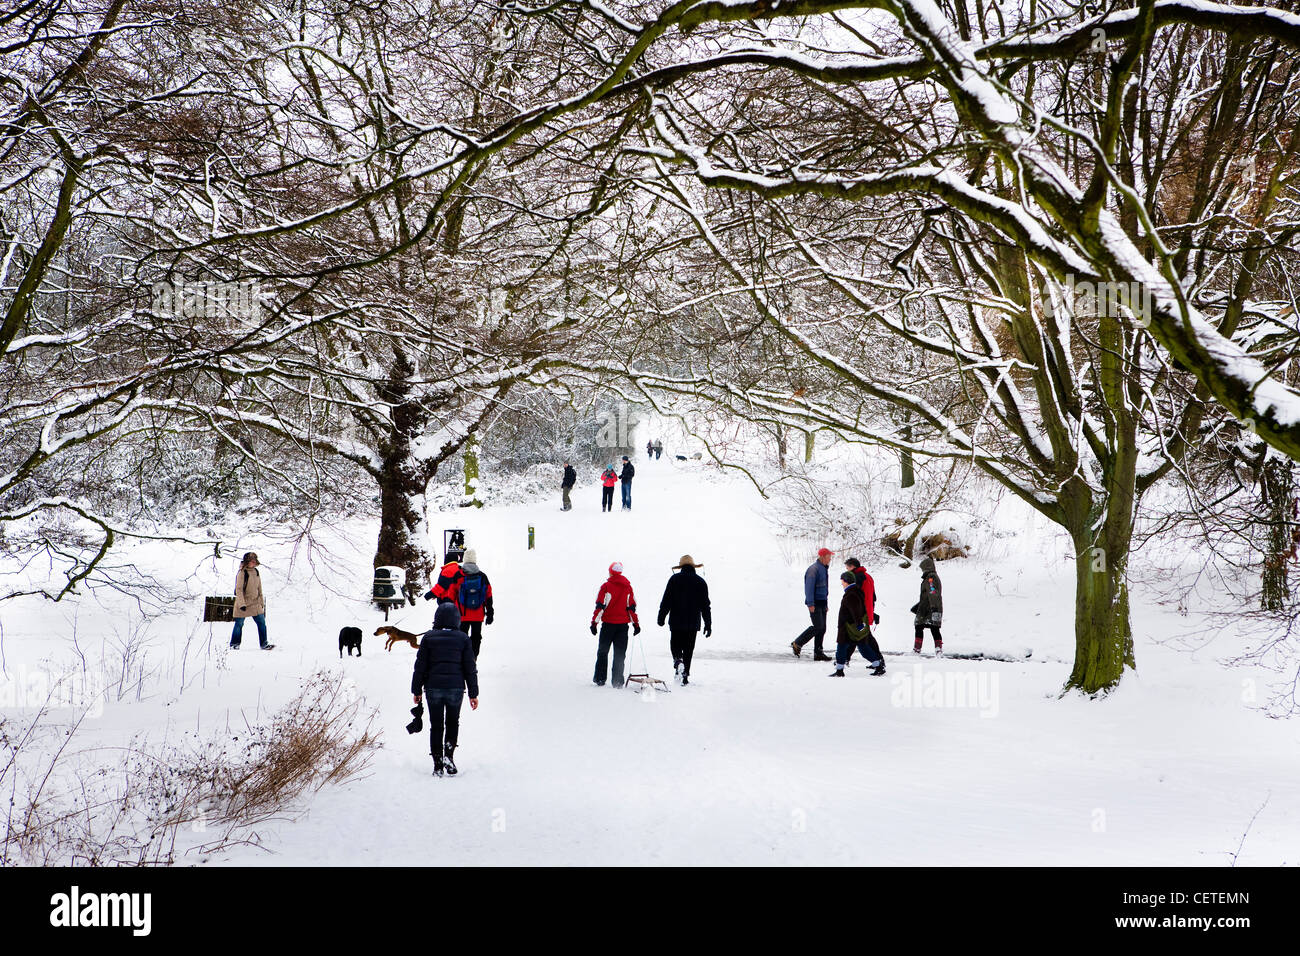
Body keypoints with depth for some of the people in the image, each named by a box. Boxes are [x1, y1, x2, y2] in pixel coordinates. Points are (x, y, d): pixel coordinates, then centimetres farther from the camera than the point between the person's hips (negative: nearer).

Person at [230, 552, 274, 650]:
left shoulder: (256, 572, 8)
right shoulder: (242, 573, -12)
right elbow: (239, 589, -15)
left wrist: (262, 602, 18)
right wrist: (241, 604, -20)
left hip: (255, 603, 6)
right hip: (243, 603, -6)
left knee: (261, 622, 1)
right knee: (239, 624, 3)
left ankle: (264, 644, 7)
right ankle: (234, 644, 16)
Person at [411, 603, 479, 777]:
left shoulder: (428, 638, 1)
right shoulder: (463, 639, 1)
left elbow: (420, 666, 2)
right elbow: (470, 668, 2)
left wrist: (417, 690, 10)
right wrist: (473, 694, 8)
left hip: (433, 687, 0)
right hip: (456, 687, 0)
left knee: (436, 726, 8)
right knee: (453, 723, 18)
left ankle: (438, 765, 6)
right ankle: (448, 755, 0)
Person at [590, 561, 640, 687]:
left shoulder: (606, 586, -6)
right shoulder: (628, 587, 5)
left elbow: (600, 606, -9)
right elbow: (632, 607, 8)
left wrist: (594, 622, -7)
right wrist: (636, 624, 14)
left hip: (608, 623, -3)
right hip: (623, 624, 3)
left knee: (603, 651, 10)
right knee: (620, 653, 5)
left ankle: (599, 679, 9)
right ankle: (618, 682, 2)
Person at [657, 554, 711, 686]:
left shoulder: (674, 579, -2)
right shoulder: (700, 582, 4)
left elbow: (666, 600, -4)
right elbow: (705, 605, 5)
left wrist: (661, 617, 3)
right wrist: (708, 624, 9)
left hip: (676, 621, -1)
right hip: (693, 623, 1)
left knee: (675, 645, 13)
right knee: (688, 649, 7)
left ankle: (678, 660, -16)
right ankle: (685, 675, 6)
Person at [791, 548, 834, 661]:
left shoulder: (823, 569, 17)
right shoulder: (814, 569, -13)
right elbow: (809, 587, -18)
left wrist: (825, 604, 24)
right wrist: (810, 604, -23)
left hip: (822, 603, 9)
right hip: (815, 603, -9)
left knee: (822, 628, 6)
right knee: (818, 626, -13)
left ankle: (818, 653, 9)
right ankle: (797, 643, -1)